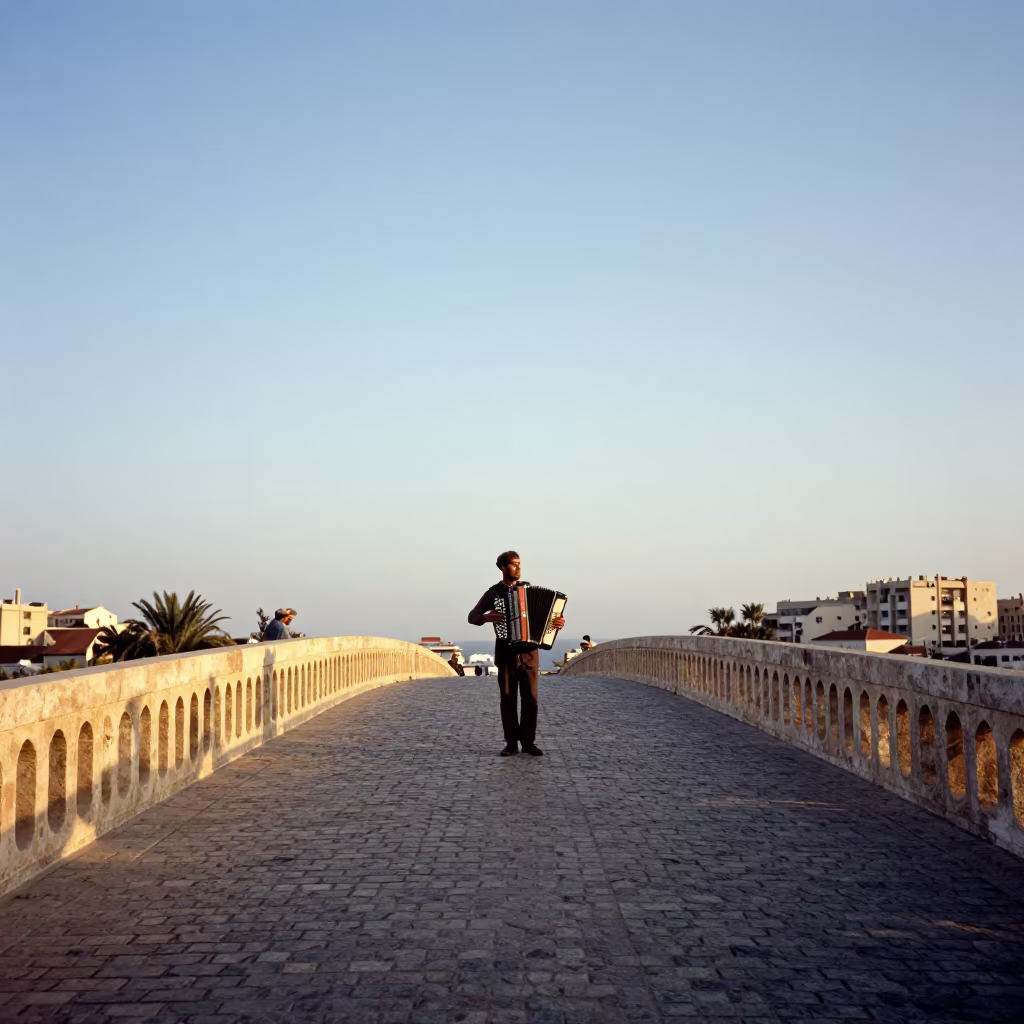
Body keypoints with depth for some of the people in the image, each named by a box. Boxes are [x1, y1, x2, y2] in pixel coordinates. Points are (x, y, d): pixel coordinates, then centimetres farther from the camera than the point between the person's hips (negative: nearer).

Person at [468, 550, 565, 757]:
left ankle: (529, 742, 4)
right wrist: (487, 617, -18)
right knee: (507, 699, -1)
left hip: (529, 652, 1)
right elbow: (472, 617, 3)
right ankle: (511, 743, 5)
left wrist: (558, 621, -13)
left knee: (530, 698, -2)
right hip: (506, 652, -1)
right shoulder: (493, 592, 3)